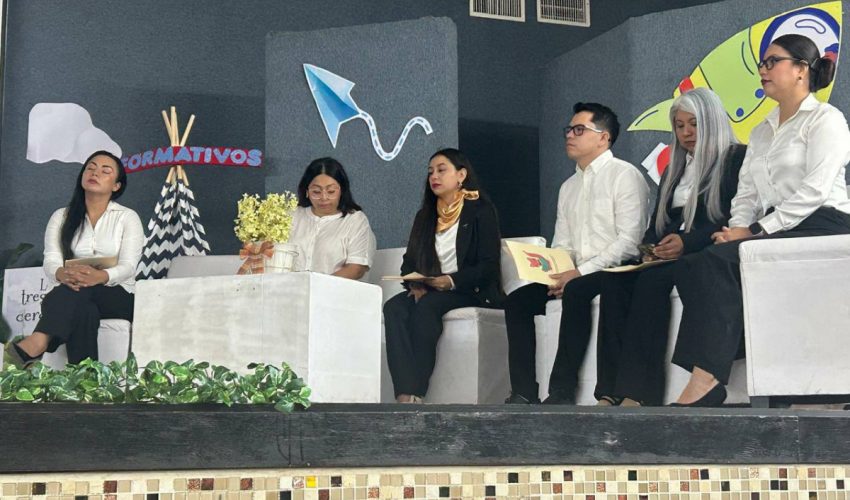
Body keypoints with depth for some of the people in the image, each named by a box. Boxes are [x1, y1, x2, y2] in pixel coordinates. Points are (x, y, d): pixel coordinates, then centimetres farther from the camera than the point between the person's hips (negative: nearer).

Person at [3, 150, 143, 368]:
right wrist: (62, 274, -32)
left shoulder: (127, 217, 5)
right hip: (75, 299, 2)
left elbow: (128, 266, -10)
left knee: (81, 289, -39)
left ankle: (38, 342, -64)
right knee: (83, 311, -39)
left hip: (118, 298, -2)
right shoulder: (62, 217, 12)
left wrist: (101, 276, -36)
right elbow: (50, 262, -4)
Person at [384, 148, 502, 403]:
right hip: (429, 291, 5)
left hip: (471, 291, -5)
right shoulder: (425, 216, 20)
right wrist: (414, 284, -7)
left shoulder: (481, 211, 2)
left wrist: (452, 281, -22)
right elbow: (409, 261, 16)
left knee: (427, 306, -35)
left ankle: (415, 393, -36)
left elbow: (489, 266, -7)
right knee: (394, 307, -27)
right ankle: (406, 394, -41)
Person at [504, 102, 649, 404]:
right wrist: (557, 274, -5)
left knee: (576, 292, -36)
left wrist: (579, 272, -19)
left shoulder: (624, 176, -4)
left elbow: (628, 242, -15)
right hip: (573, 277, 8)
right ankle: (523, 393, -17)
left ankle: (561, 392, -32)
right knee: (517, 300, -11)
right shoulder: (568, 187, 20)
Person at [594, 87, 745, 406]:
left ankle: (637, 393, -41)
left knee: (653, 281, -35)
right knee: (615, 280, -24)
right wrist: (650, 248, 0)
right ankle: (610, 392, -35)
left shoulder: (736, 159, 5)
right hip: (668, 257, 7)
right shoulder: (674, 170, 28)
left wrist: (687, 242, -20)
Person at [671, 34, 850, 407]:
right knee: (694, 267, -22)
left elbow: (814, 190, -14)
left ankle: (706, 379, -31)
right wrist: (738, 228, -7)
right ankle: (707, 377, -29)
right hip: (776, 234, 7)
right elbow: (747, 192, 15)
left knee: (719, 261, -30)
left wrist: (755, 231, -17)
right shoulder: (761, 132, 24)